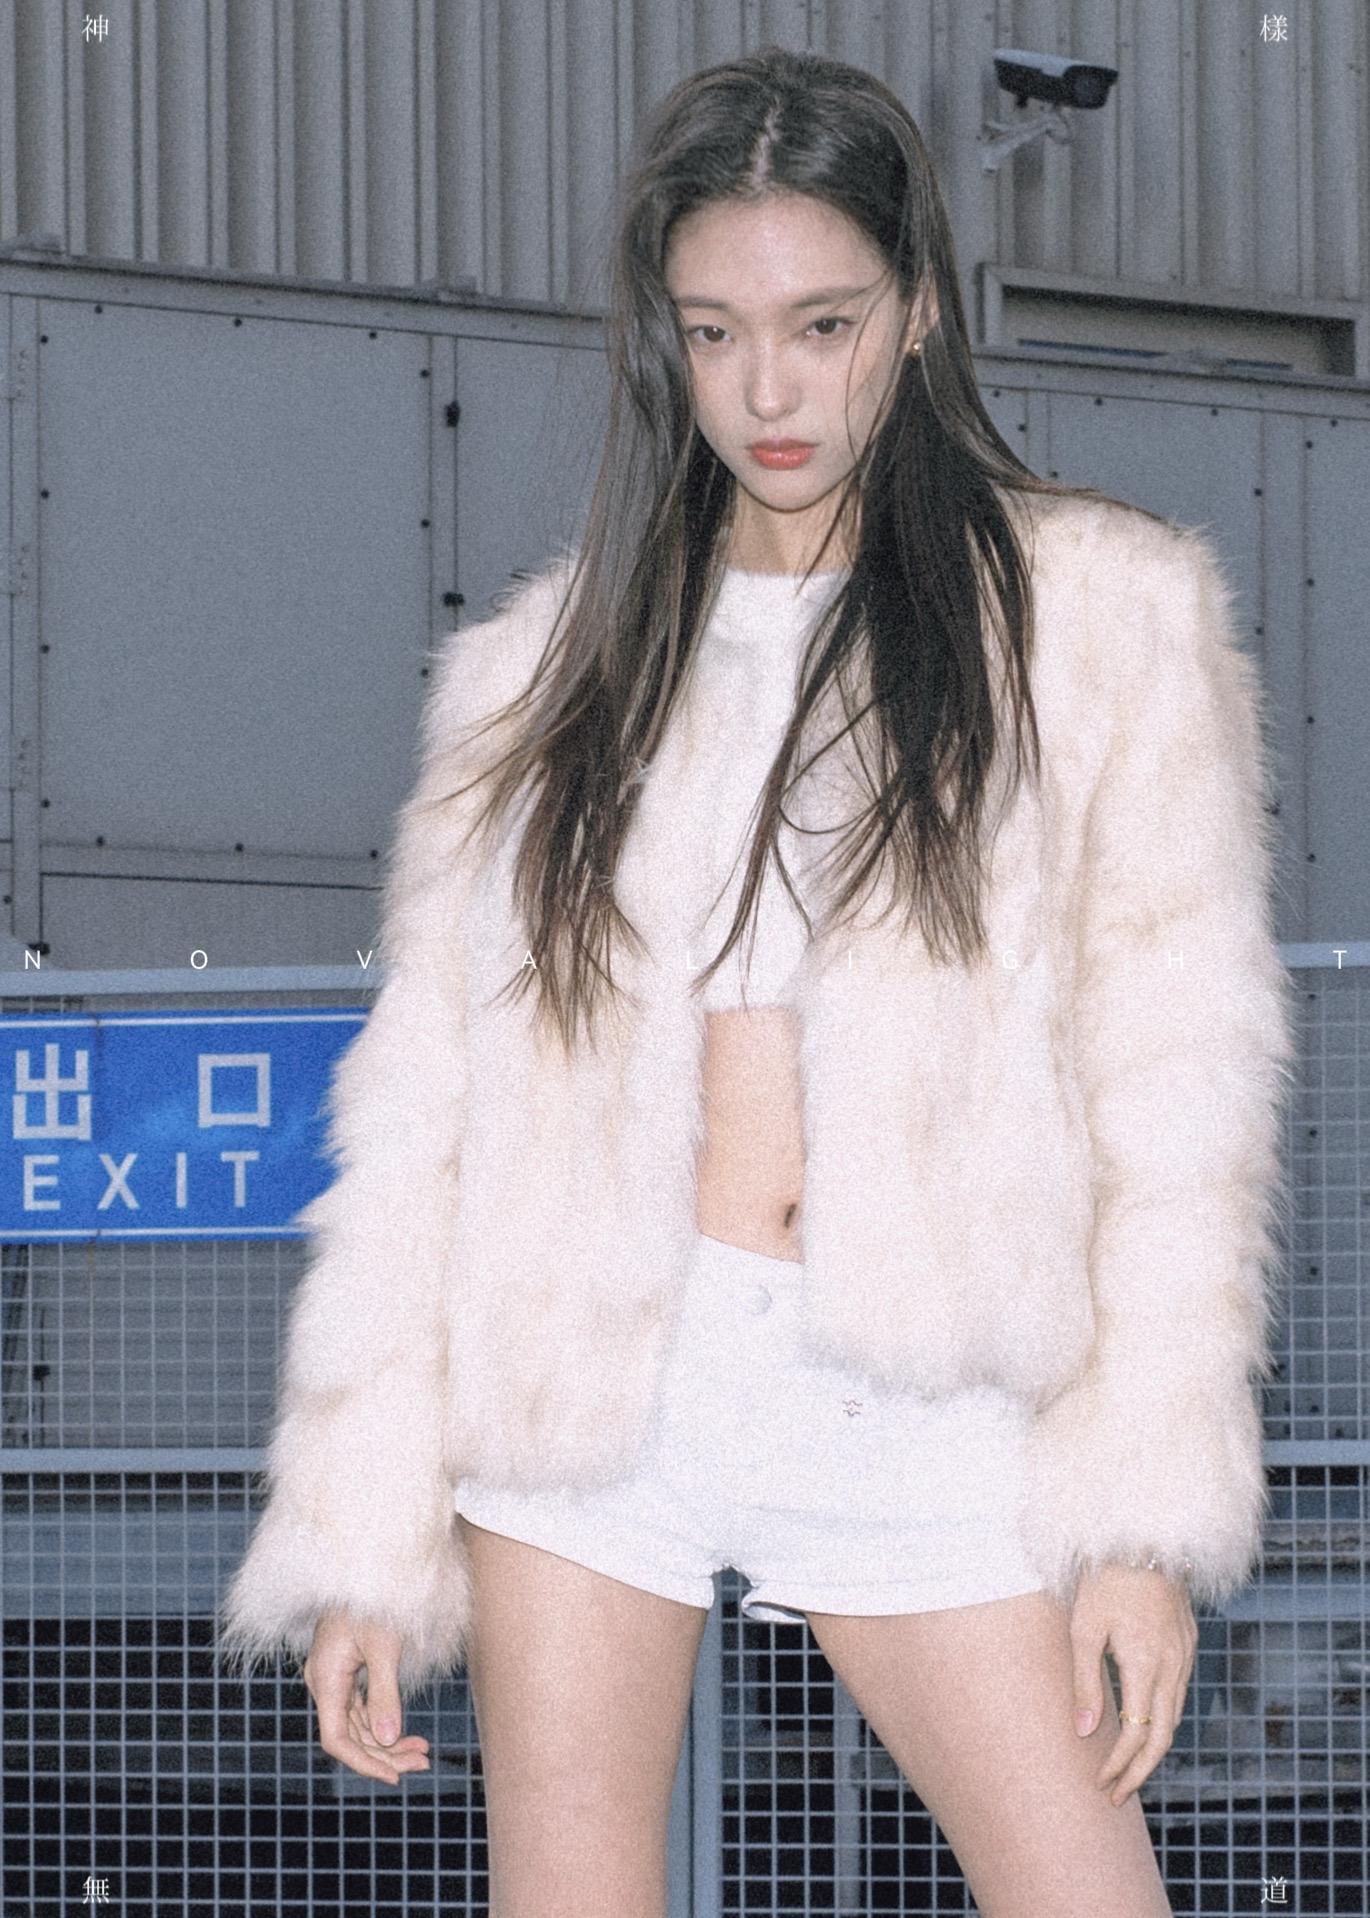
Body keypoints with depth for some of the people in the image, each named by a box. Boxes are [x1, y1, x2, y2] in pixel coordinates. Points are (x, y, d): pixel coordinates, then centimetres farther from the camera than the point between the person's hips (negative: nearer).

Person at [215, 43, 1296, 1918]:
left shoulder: (1099, 611, 5)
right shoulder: (544, 661, 12)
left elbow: (1173, 1079, -1)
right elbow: (424, 1104, 9)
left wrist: (1146, 1521, -9)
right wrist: (362, 1539, 1)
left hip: (912, 1406, -2)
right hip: (578, 1389, 2)